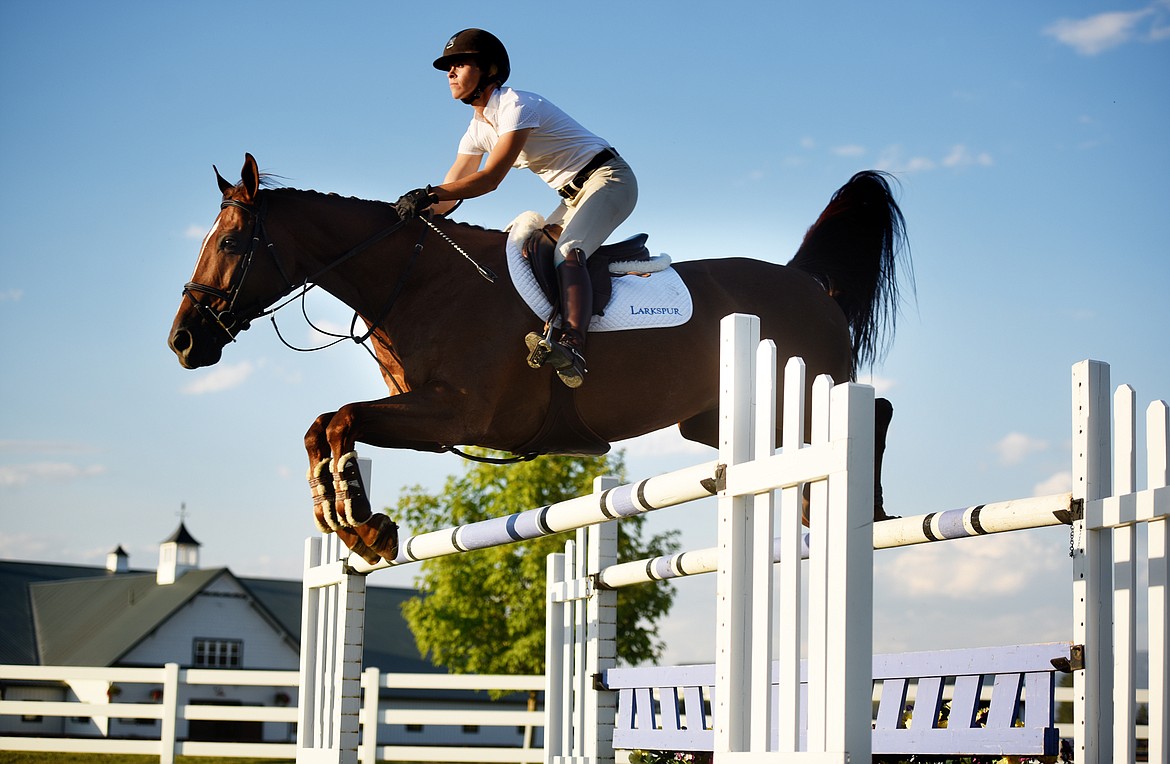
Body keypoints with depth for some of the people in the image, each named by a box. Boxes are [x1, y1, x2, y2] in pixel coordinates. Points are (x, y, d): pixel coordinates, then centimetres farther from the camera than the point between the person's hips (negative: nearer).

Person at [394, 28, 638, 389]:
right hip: (575, 195, 10)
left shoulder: (516, 105, -19)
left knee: (567, 253, -31)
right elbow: (448, 196, 6)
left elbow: (491, 178, -30)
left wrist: (429, 193, -38)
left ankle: (573, 348, -51)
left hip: (609, 179, -10)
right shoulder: (478, 129, 8)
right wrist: (414, 208, -11)